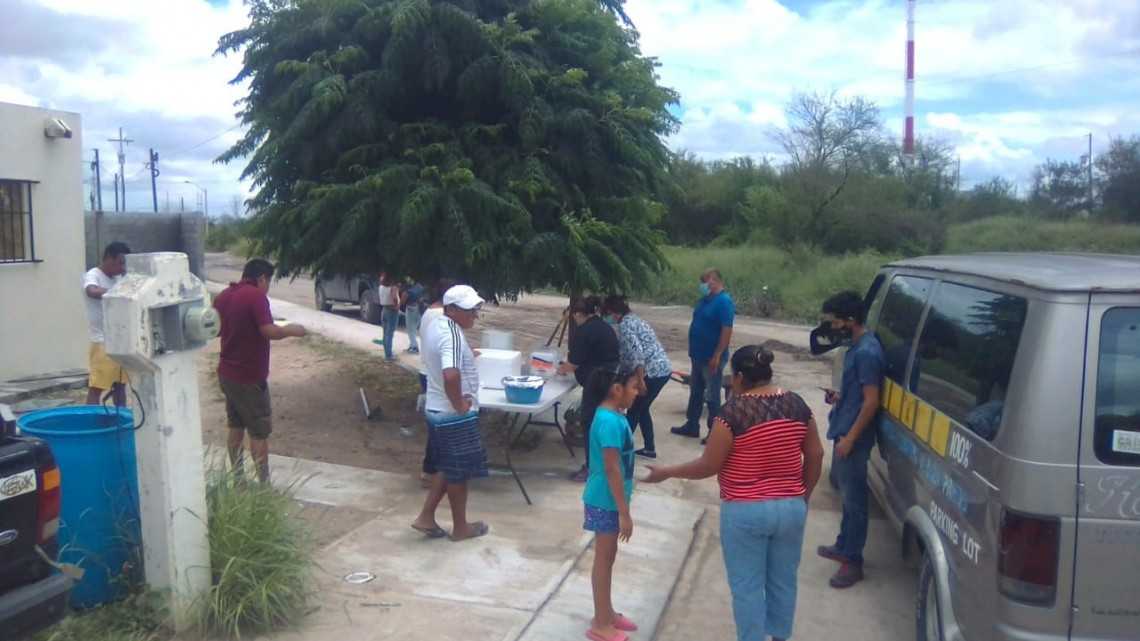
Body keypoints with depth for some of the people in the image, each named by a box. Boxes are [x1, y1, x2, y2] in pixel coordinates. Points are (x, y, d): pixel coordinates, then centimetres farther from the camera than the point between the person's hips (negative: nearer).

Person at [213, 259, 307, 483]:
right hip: (249, 376, -8)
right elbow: (269, 331, -26)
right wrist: (291, 330, -10)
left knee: (236, 426, 17)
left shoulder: (223, 296, 8)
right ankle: (264, 485, 3)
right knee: (259, 431, -1)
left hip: (227, 372, 8)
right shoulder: (256, 296, -17)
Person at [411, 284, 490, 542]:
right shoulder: (452, 335, -25)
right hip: (455, 415, -9)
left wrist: (465, 357, 15)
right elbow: (451, 375, -39)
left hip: (436, 410, 9)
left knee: (446, 468, 22)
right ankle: (460, 527, 22)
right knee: (459, 472, 7)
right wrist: (459, 404, -25)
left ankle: (426, 517, 26)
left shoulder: (434, 326, 6)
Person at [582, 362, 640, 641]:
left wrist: (622, 508, 21)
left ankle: (607, 613, 34)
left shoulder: (613, 416, 5)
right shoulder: (609, 422, -25)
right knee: (604, 558, 3)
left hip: (609, 500, 9)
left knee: (608, 557, 19)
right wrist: (624, 513, -20)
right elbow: (612, 469, -24)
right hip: (605, 502, -9)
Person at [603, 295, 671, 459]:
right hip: (663, 369, 9)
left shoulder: (624, 325, -11)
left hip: (653, 371, -9)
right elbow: (628, 352, 26)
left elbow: (637, 353, -21)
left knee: (634, 409, 5)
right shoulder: (632, 320, 18)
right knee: (642, 409, 18)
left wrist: (640, 380, -18)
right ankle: (649, 449, 24)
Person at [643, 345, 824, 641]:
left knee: (747, 586, 9)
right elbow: (815, 455, 5)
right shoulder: (796, 404, -1)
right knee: (783, 580, 20)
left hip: (745, 512, -6)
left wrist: (666, 472, -1)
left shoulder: (734, 411, -18)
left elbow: (709, 465, -14)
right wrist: (804, 495, 18)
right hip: (791, 508, 6)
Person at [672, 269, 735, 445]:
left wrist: (717, 355, -23)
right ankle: (692, 426, 29)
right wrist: (693, 350, 19)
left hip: (712, 358, -9)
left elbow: (727, 330, -22)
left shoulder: (724, 302, -17)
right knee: (695, 392, 17)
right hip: (699, 356, 9)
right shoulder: (705, 300, 11)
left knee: (711, 396, 0)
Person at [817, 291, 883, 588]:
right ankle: (843, 547, 33)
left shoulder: (867, 352, -22)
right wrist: (839, 396, 7)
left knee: (854, 499, 0)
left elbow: (871, 401, -23)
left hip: (854, 437, -10)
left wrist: (849, 438, -21)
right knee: (847, 495, 20)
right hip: (844, 431, 10)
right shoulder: (856, 346, 9)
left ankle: (853, 562, 10)